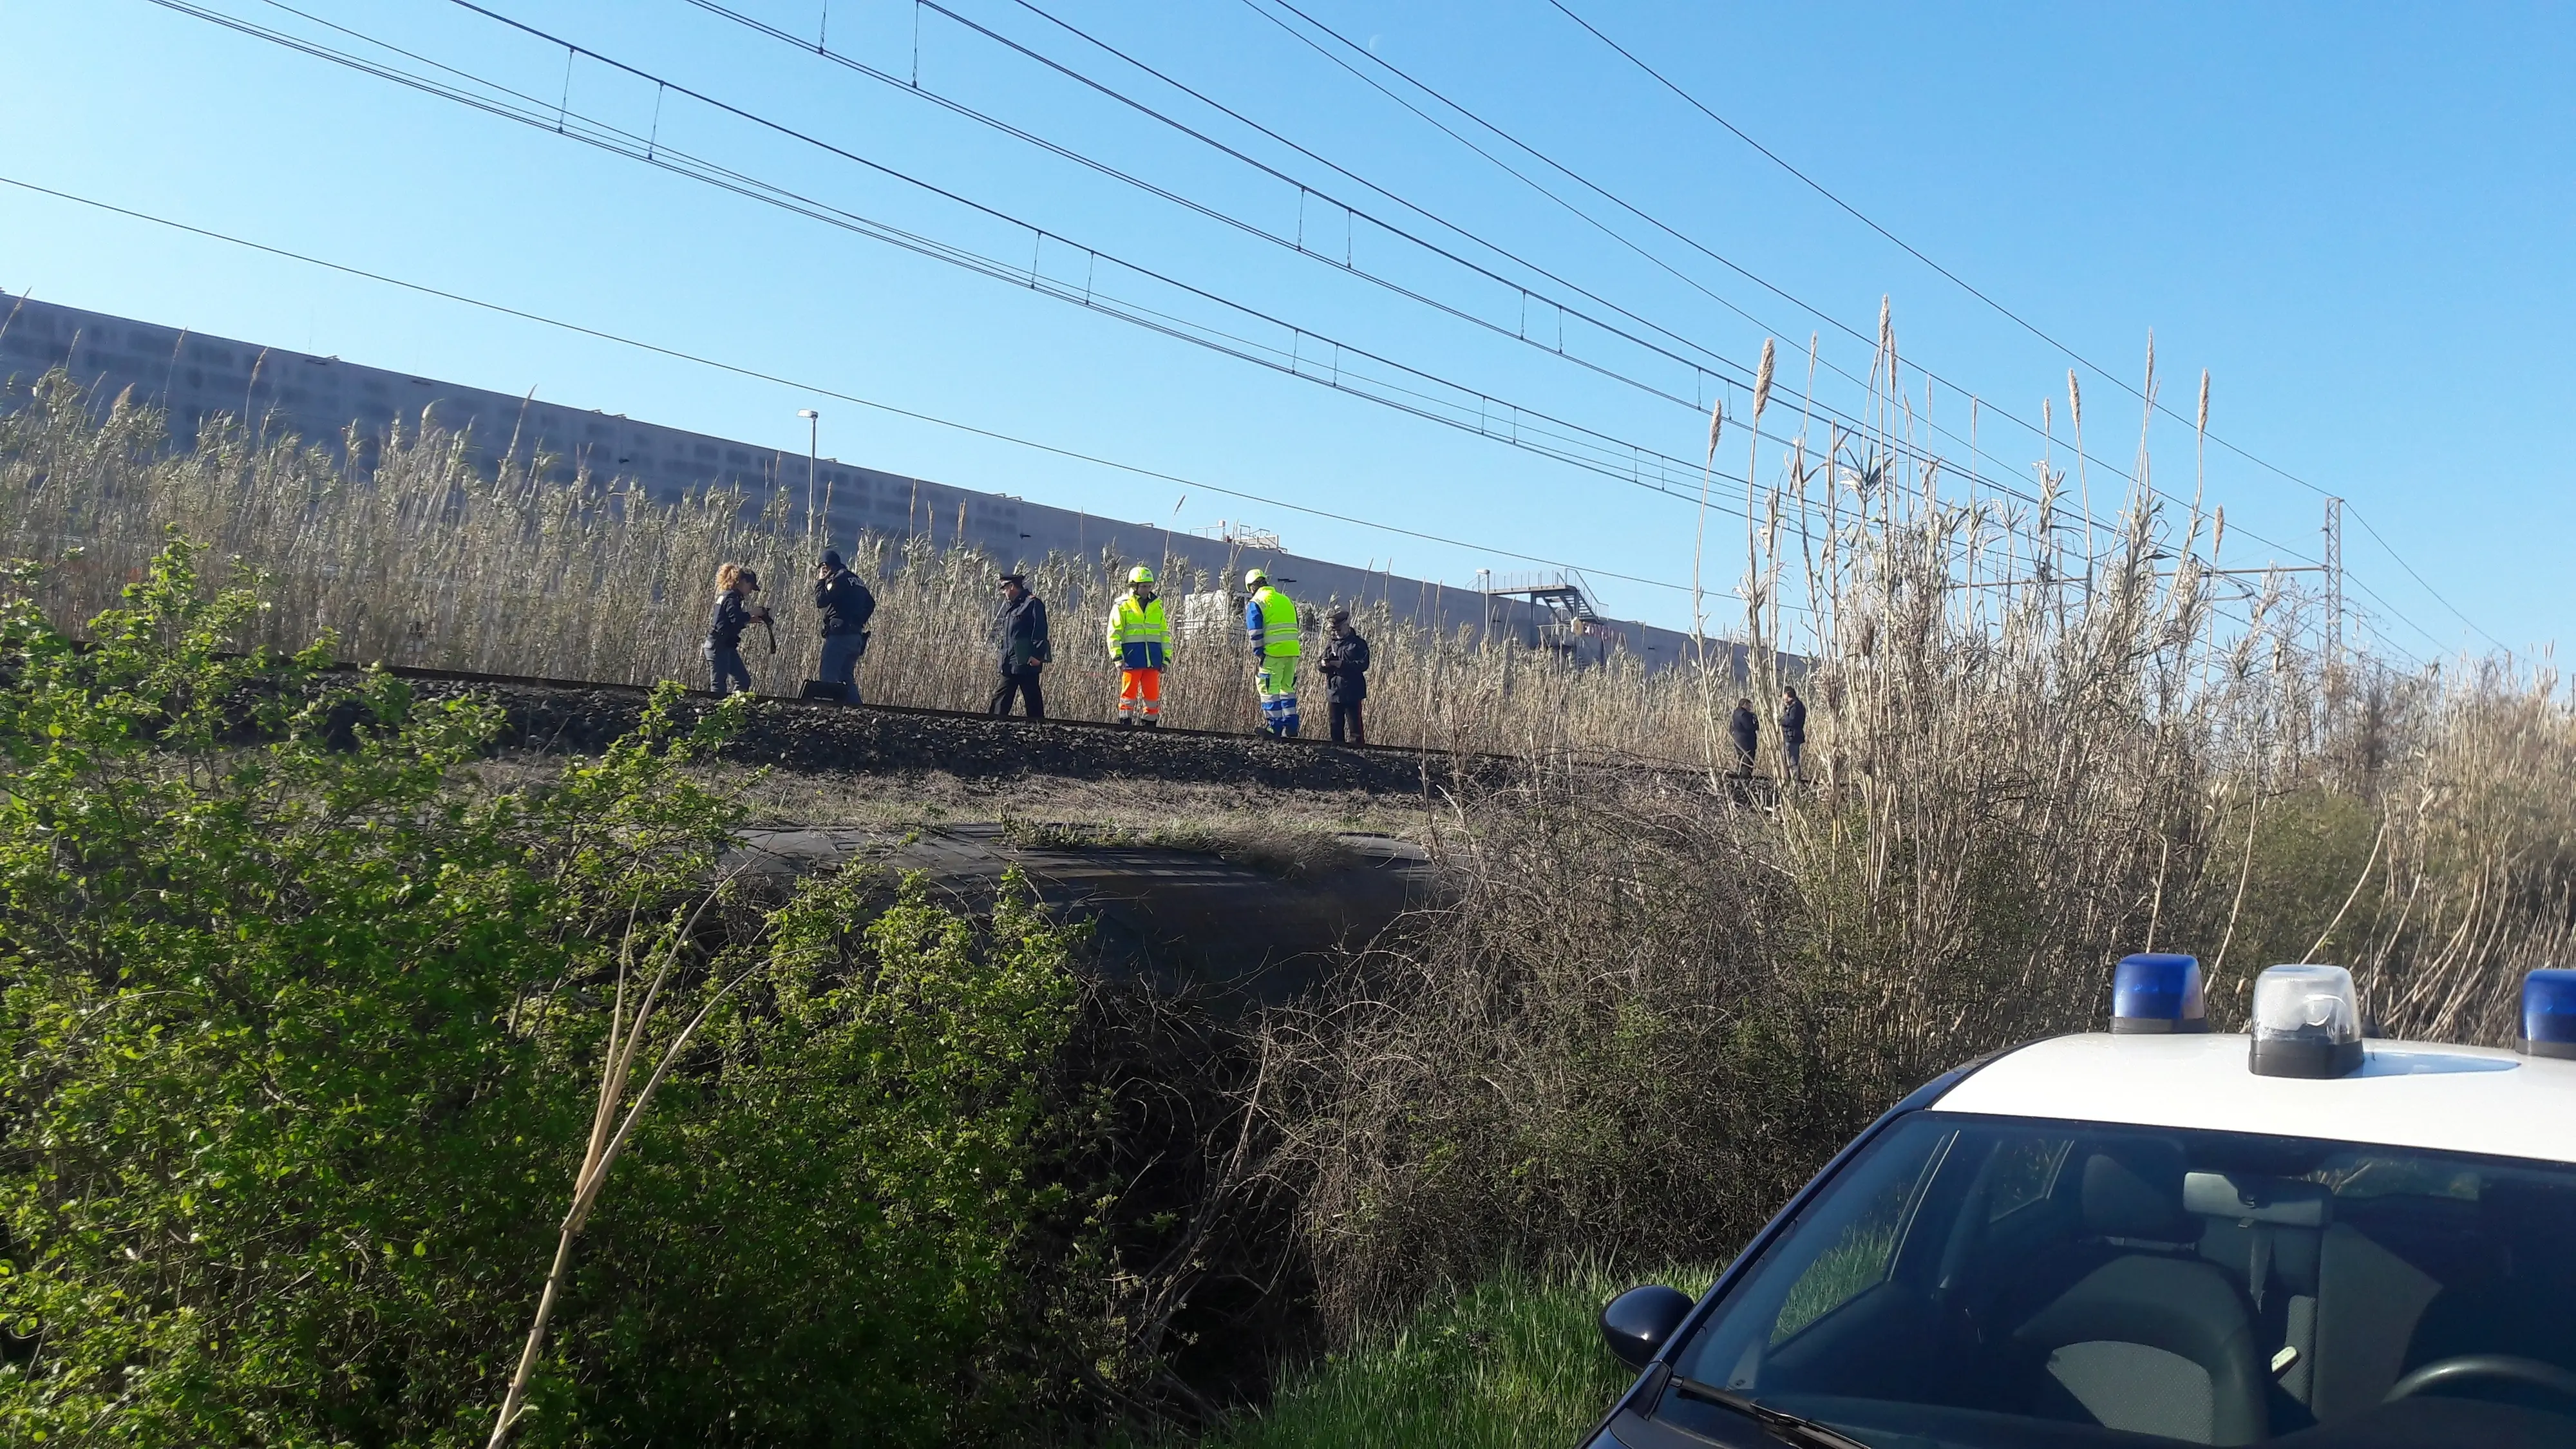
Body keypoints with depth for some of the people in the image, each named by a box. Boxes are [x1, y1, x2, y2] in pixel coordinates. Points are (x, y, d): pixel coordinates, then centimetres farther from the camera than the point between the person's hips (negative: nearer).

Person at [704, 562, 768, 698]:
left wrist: (751, 620, 11)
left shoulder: (726, 595, 16)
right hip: (719, 647, -10)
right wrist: (751, 613, -13)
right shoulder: (732, 597, -13)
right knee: (720, 686, -9)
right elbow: (736, 619, -28)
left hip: (727, 647, 10)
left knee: (743, 680, 9)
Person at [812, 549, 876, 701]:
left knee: (829, 677, -10)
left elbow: (820, 601, -15)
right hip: (856, 636, 9)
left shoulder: (838, 579, -9)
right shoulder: (855, 579, 18)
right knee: (847, 678, 13)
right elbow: (870, 603, 25)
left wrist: (820, 581, -1)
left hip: (840, 635, -9)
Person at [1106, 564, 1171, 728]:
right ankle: (1125, 721, 5)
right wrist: (1117, 657, -10)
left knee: (1153, 693, 3)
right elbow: (1114, 633, -1)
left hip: (1153, 659, 4)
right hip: (1132, 658, -4)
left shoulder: (1156, 606, 14)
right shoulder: (1122, 606, 1)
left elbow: (1164, 633, 18)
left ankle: (1150, 723, 11)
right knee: (1129, 692, -2)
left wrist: (1166, 657, 13)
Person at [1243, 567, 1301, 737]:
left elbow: (1255, 633, -9)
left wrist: (1257, 656, -8)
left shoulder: (1255, 604, -2)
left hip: (1273, 653, -7)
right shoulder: (1287, 601, 18)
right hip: (1293, 651, 7)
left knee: (1269, 689, -2)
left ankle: (1275, 727, -5)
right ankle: (1291, 728, 13)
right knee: (1287, 688, 14)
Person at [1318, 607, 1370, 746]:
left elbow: (1363, 664, -16)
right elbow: (1319, 664, 11)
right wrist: (1323, 664, -14)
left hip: (1352, 693, -5)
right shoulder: (1331, 643, 13)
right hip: (1334, 692, 5)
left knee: (1355, 726, -4)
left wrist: (1342, 664, -23)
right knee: (1336, 727, 11)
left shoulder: (1358, 643, -3)